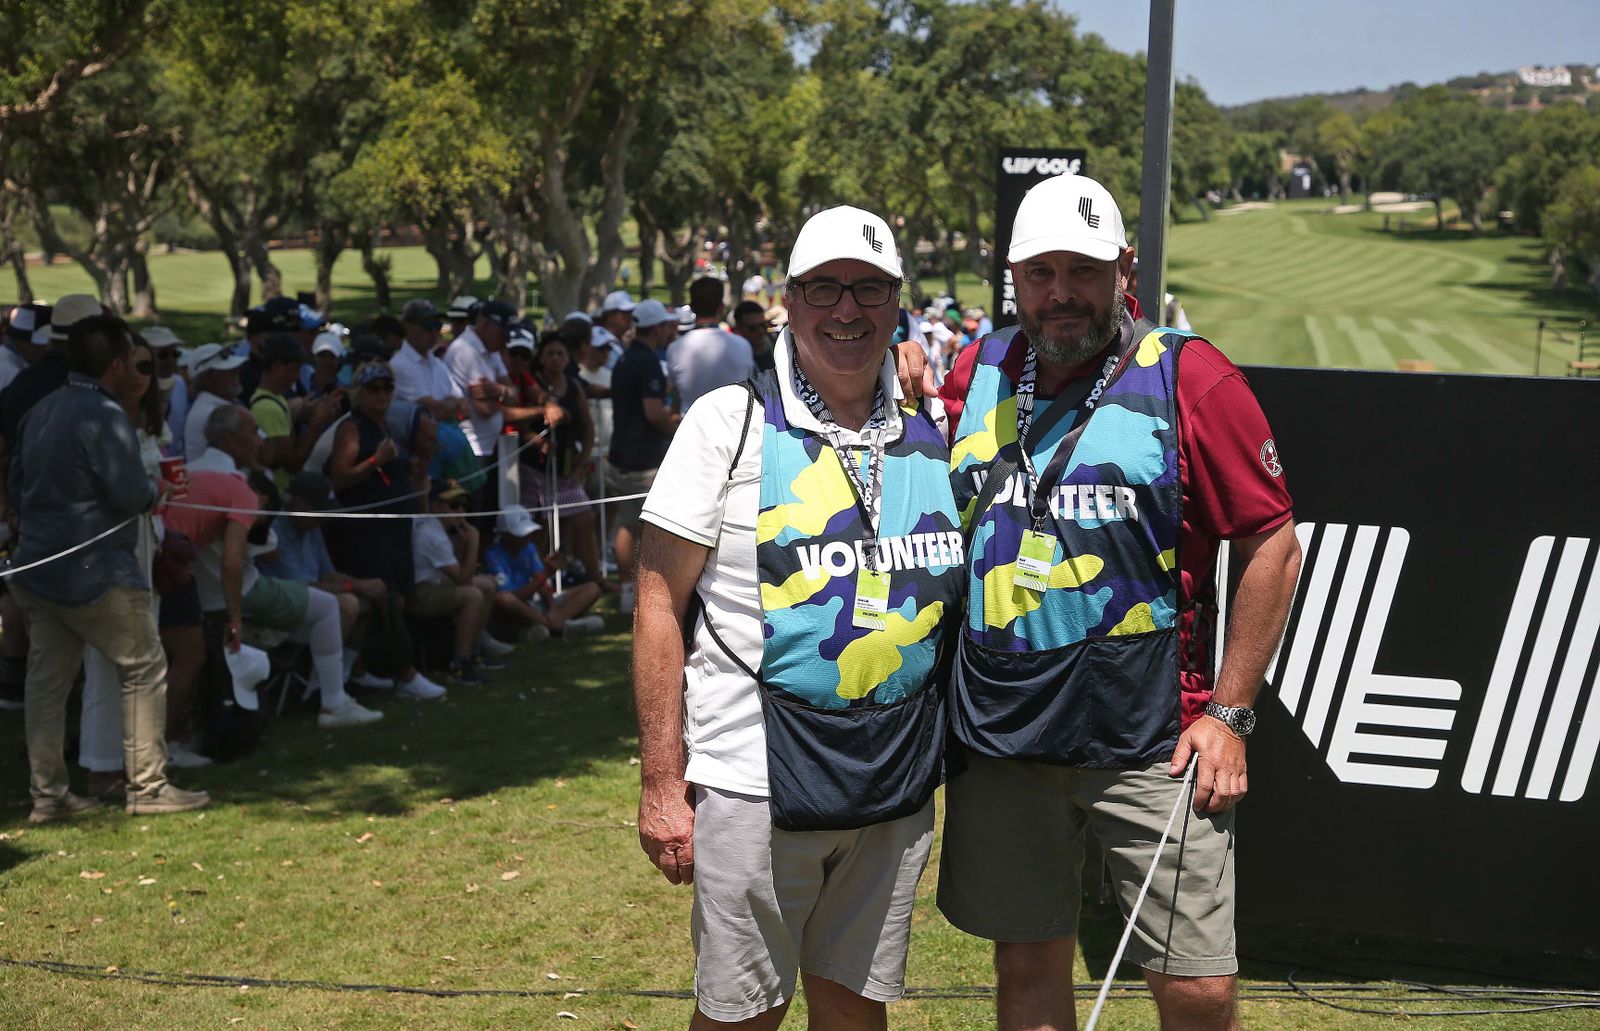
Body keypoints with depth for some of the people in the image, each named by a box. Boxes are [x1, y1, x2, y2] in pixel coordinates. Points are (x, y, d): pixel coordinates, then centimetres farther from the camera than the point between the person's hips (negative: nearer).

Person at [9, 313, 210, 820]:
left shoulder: (40, 413, 10)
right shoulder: (104, 416, -17)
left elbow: (16, 484, 17)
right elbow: (131, 493, -20)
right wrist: (155, 490, 0)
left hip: (38, 567, 8)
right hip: (96, 571, -8)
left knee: (47, 679, 10)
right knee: (144, 669, 4)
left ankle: (46, 793, 14)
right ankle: (147, 785, 6)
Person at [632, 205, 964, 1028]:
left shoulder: (929, 441, 8)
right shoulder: (730, 422, -5)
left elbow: (951, 600, 17)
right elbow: (660, 605, -6)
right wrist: (661, 782, -10)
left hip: (895, 791, 4)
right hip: (752, 783, -4)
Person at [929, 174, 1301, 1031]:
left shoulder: (1191, 380, -6)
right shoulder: (975, 375, 7)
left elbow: (1273, 547, -4)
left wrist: (1227, 714, -6)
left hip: (1148, 742, -3)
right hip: (997, 735, 4)